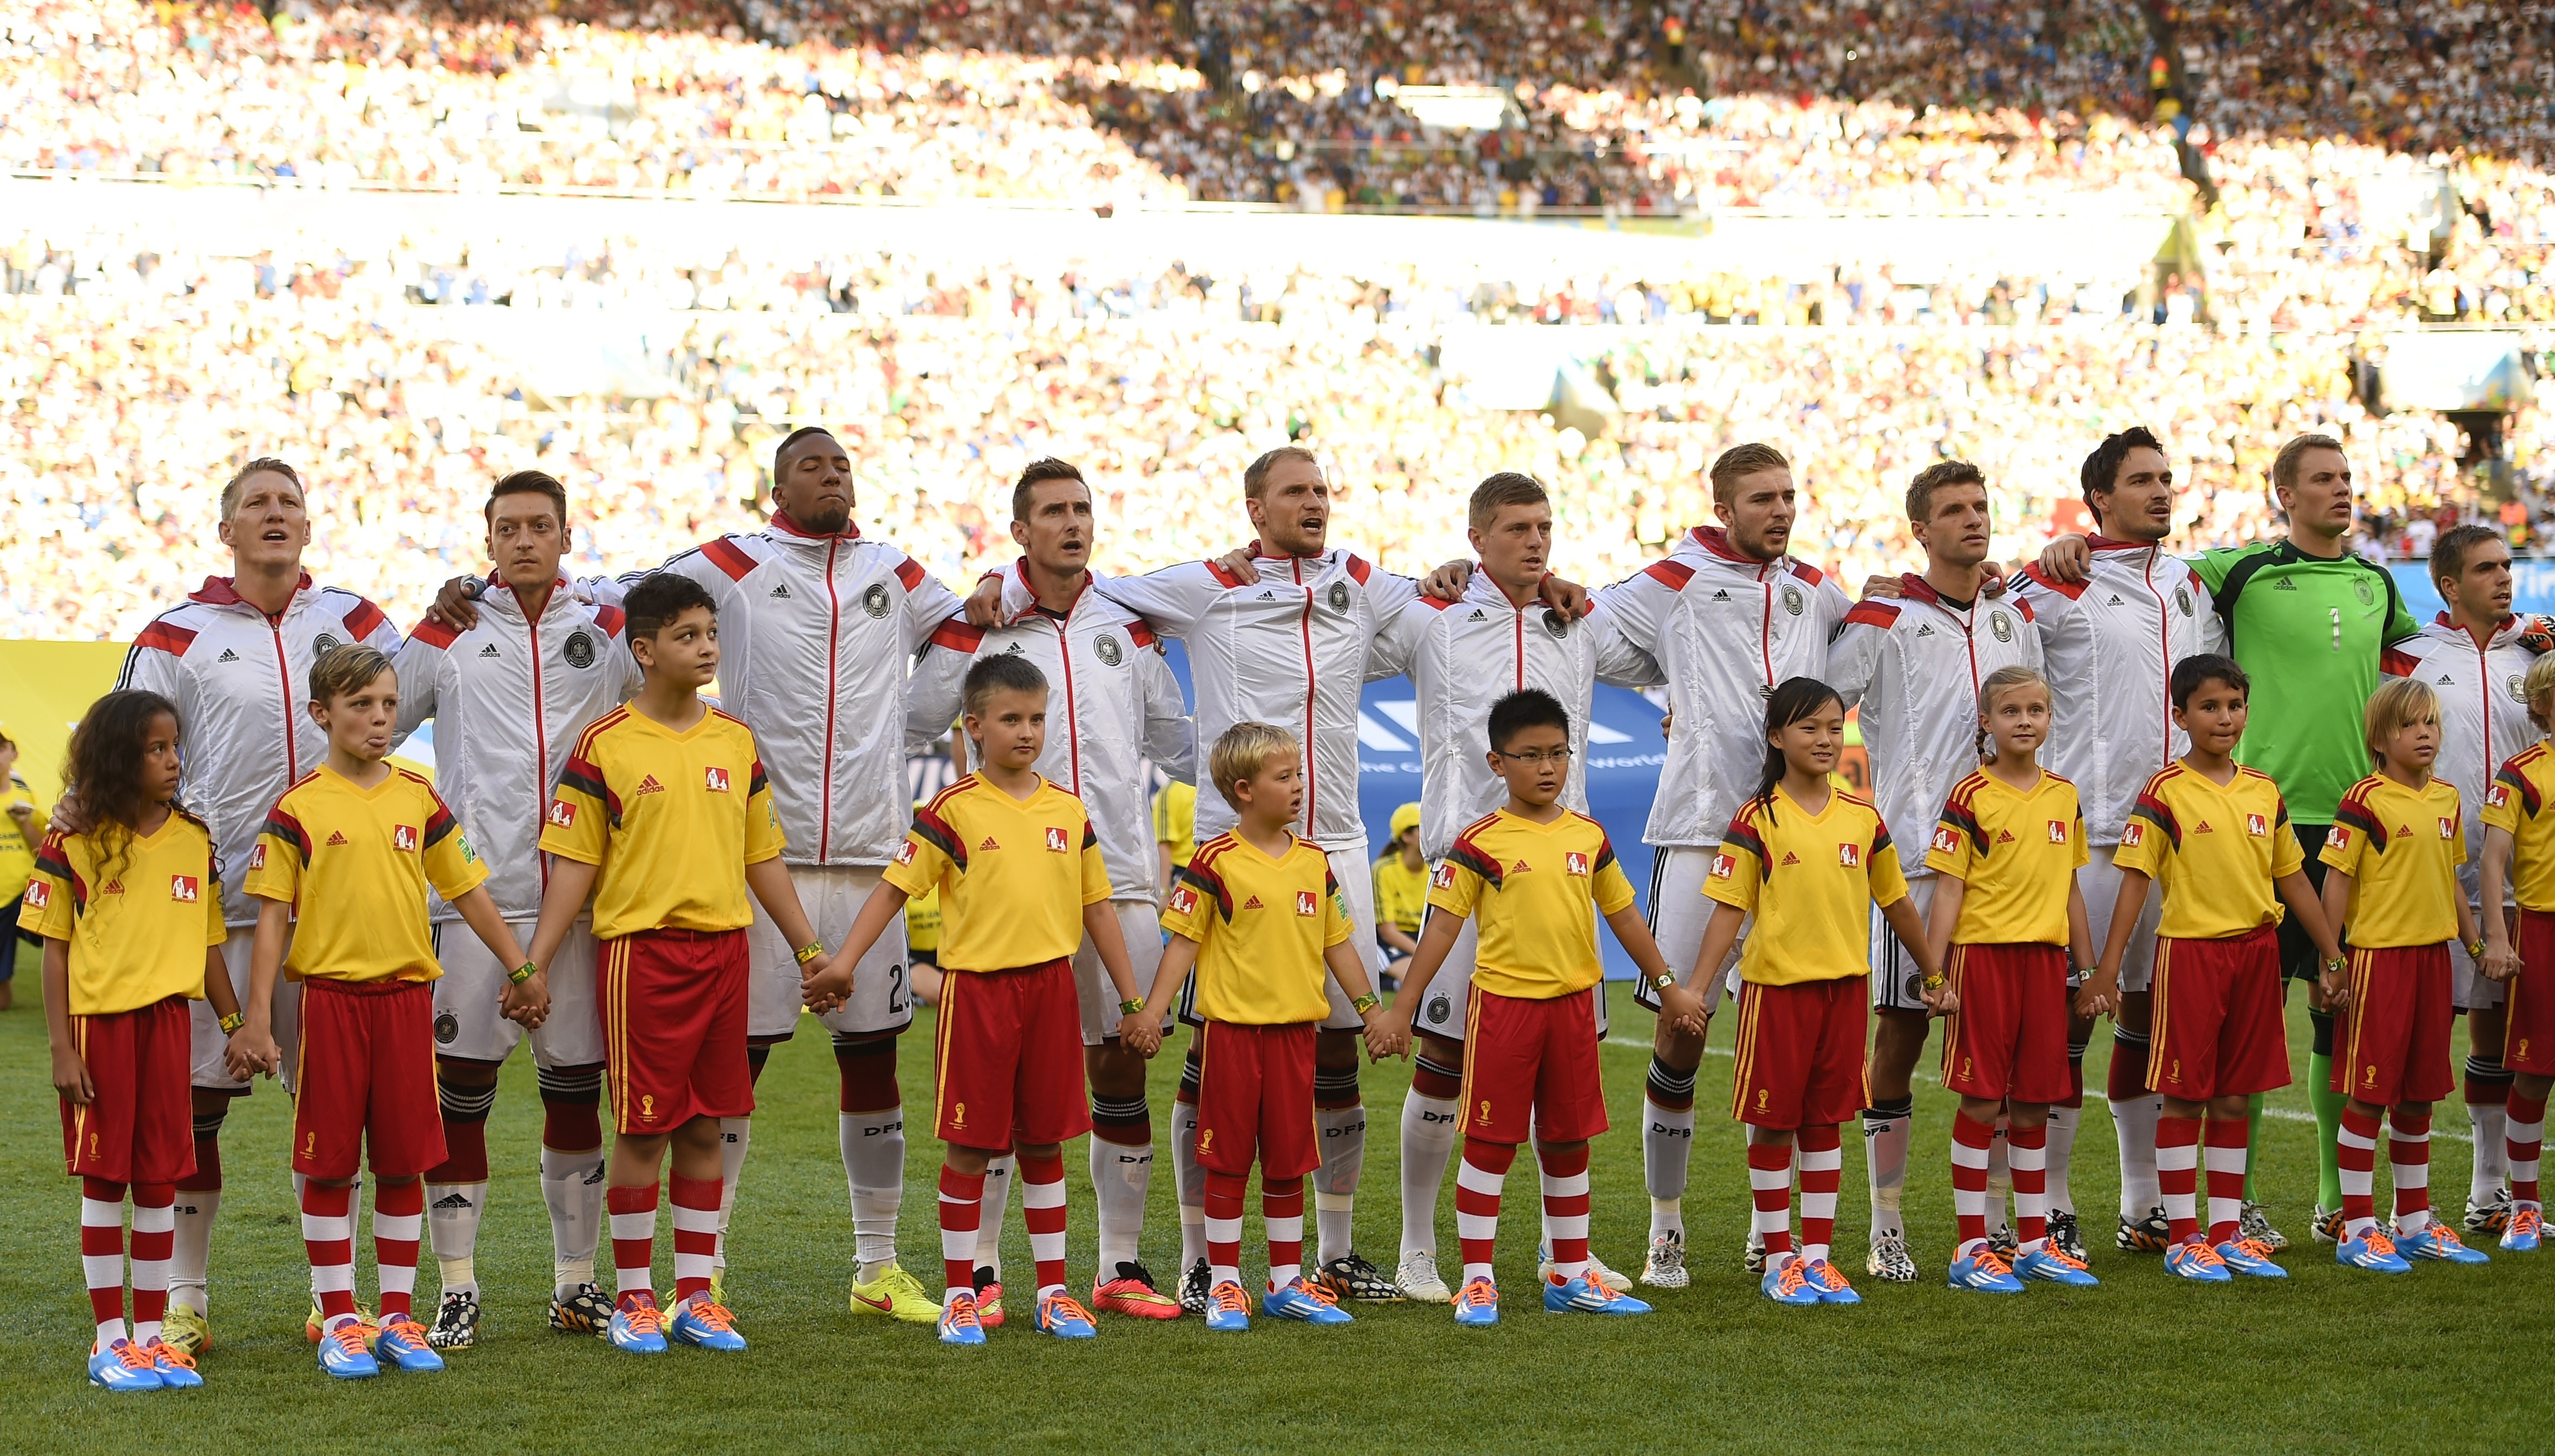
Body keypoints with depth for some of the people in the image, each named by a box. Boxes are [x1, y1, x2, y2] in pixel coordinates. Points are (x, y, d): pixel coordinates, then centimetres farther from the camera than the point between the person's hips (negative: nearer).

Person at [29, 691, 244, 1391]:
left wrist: (234, 1024, 7)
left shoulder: (194, 841, 6)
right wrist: (61, 1048, -7)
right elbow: (55, 950, -3)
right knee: (103, 1180, 3)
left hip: (168, 1018, 3)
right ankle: (109, 1338, 10)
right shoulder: (73, 846, -4)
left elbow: (208, 942, 12)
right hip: (98, 1021, -3)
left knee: (159, 1179, 6)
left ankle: (152, 1331, 14)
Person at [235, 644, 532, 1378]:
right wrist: (257, 1016, -7)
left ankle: (398, 1318, 15)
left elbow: (469, 893, 12)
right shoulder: (298, 808, -3)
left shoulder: (419, 799, 6)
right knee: (329, 1164, 2)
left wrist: (523, 971, 10)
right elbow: (272, 915, -2)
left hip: (407, 995, 3)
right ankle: (338, 1322, 11)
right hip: (330, 995, -3)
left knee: (403, 1163, 6)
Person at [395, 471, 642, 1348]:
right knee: (460, 1089, -5)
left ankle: (577, 1282, 17)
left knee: (577, 1088, 6)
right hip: (475, 894, -1)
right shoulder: (448, 637, 7)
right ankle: (457, 1290, 3)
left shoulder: (608, 635, 10)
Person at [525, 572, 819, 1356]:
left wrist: (810, 948, 16)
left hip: (725, 950, 4)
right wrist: (534, 965, -9)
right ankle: (632, 1297, 9)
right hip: (639, 949, -4)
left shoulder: (736, 742, 9)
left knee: (705, 1127, 7)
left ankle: (696, 1295, 15)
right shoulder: (605, 746, -4)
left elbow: (762, 856, 16)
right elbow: (574, 863, -3)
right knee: (642, 1129, -1)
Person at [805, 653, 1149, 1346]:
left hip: (1051, 986, 4)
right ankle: (959, 1295, 10)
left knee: (1045, 1142, 10)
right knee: (970, 1145, 2)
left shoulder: (1069, 811, 8)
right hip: (975, 986, -4)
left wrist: (1132, 1002, 13)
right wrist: (844, 961, -16)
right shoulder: (953, 810, -5)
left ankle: (1054, 1291, 17)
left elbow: (1098, 907, 13)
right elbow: (895, 886, -5)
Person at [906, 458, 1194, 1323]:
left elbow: (1173, 742, 24)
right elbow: (910, 730, 7)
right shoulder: (974, 626, 2)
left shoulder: (1127, 628, 13)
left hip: (1117, 876, 3)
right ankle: (983, 1271, 3)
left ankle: (1121, 1267, 12)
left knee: (1121, 1063, 4)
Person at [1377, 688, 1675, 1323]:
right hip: (1502, 1002, -4)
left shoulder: (1589, 837, 6)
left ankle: (1571, 1276, 21)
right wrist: (1404, 1008, -11)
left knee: (1568, 1141, 12)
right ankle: (1478, 1280, 7)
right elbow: (1443, 925, -7)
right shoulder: (1480, 844, -7)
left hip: (1572, 1003, 4)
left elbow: (1623, 914, 15)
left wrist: (1668, 985, 19)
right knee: (1491, 1142, 0)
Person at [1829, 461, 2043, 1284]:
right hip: (1915, 852, -5)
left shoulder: (2016, 620, 15)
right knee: (1901, 1032, -3)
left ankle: (1995, 1219, 13)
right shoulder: (1883, 621, -2)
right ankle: (1887, 1230, 2)